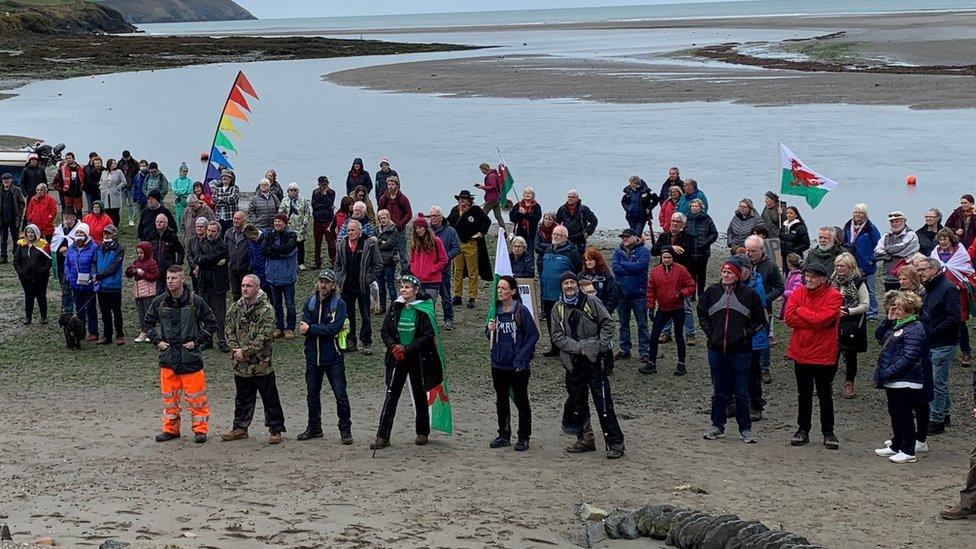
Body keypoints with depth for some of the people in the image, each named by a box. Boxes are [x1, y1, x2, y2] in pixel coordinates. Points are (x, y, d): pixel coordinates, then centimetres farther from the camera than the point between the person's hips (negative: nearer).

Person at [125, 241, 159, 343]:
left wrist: (143, 273, -20)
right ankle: (143, 331, 15)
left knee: (148, 313, -3)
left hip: (148, 293, -7)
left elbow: (155, 277, -15)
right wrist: (132, 271, -10)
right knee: (141, 313, 10)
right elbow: (127, 273, 12)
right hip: (137, 292, 7)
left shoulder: (151, 263, -8)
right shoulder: (136, 262, 13)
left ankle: (149, 333, 3)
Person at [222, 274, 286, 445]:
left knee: (270, 398, 2)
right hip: (241, 365, 6)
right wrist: (235, 350, -8)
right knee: (243, 398, 17)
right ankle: (240, 428, 28)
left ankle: (275, 430, 10)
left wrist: (245, 352, -17)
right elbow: (230, 330, 8)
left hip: (261, 364, -5)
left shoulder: (266, 310, -12)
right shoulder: (236, 307, 7)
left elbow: (264, 338, -17)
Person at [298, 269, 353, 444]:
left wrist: (311, 329, -15)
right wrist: (324, 329, -20)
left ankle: (345, 430, 5)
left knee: (340, 395, -4)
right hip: (313, 356, 5)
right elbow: (303, 327, -5)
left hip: (333, 357, -4)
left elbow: (334, 328, -19)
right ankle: (314, 428, 29)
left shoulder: (339, 304, -7)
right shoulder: (310, 303, 5)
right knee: (312, 393, 15)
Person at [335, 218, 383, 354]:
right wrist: (339, 279, 7)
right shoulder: (342, 244, 4)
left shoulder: (369, 244, -9)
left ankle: (367, 343, 7)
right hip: (346, 286, 4)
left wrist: (369, 279, -6)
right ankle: (350, 341, 19)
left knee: (365, 316, 1)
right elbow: (337, 264, 17)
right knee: (348, 314, 10)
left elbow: (378, 264, -4)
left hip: (362, 286, -4)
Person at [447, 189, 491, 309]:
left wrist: (480, 233, -5)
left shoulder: (476, 210, -4)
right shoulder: (455, 210, 9)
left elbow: (487, 221, -4)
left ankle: (472, 298, 4)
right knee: (457, 271, 8)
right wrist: (460, 213, 0)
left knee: (472, 272, 0)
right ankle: (458, 296, 16)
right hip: (457, 244, 4)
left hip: (471, 245, -4)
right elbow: (449, 223, 6)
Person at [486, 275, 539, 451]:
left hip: (518, 366, -5)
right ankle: (504, 435, 27)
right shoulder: (495, 310, 2)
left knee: (521, 400, 5)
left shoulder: (521, 311, -12)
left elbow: (533, 335, -10)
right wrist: (490, 330, -9)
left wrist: (521, 356, -16)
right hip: (498, 364, 5)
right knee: (501, 400, 15)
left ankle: (523, 437, 14)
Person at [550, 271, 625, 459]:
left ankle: (615, 443, -6)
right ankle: (585, 439, 26)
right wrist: (578, 347, -10)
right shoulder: (558, 309, 7)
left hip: (594, 359, -4)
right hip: (573, 363, 4)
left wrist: (602, 346, -7)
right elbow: (557, 336, 2)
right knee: (576, 402, 11)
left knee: (603, 403, -8)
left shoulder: (591, 302, 0)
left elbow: (608, 323, 3)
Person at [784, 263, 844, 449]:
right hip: (801, 353, 4)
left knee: (825, 396, 8)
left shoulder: (833, 297, -11)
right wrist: (813, 320, -18)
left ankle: (828, 432, 18)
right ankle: (803, 430, 25)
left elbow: (822, 319, -24)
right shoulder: (799, 292, 1)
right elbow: (789, 318, -11)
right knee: (803, 395, 14)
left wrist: (801, 311, -12)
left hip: (823, 355, -4)